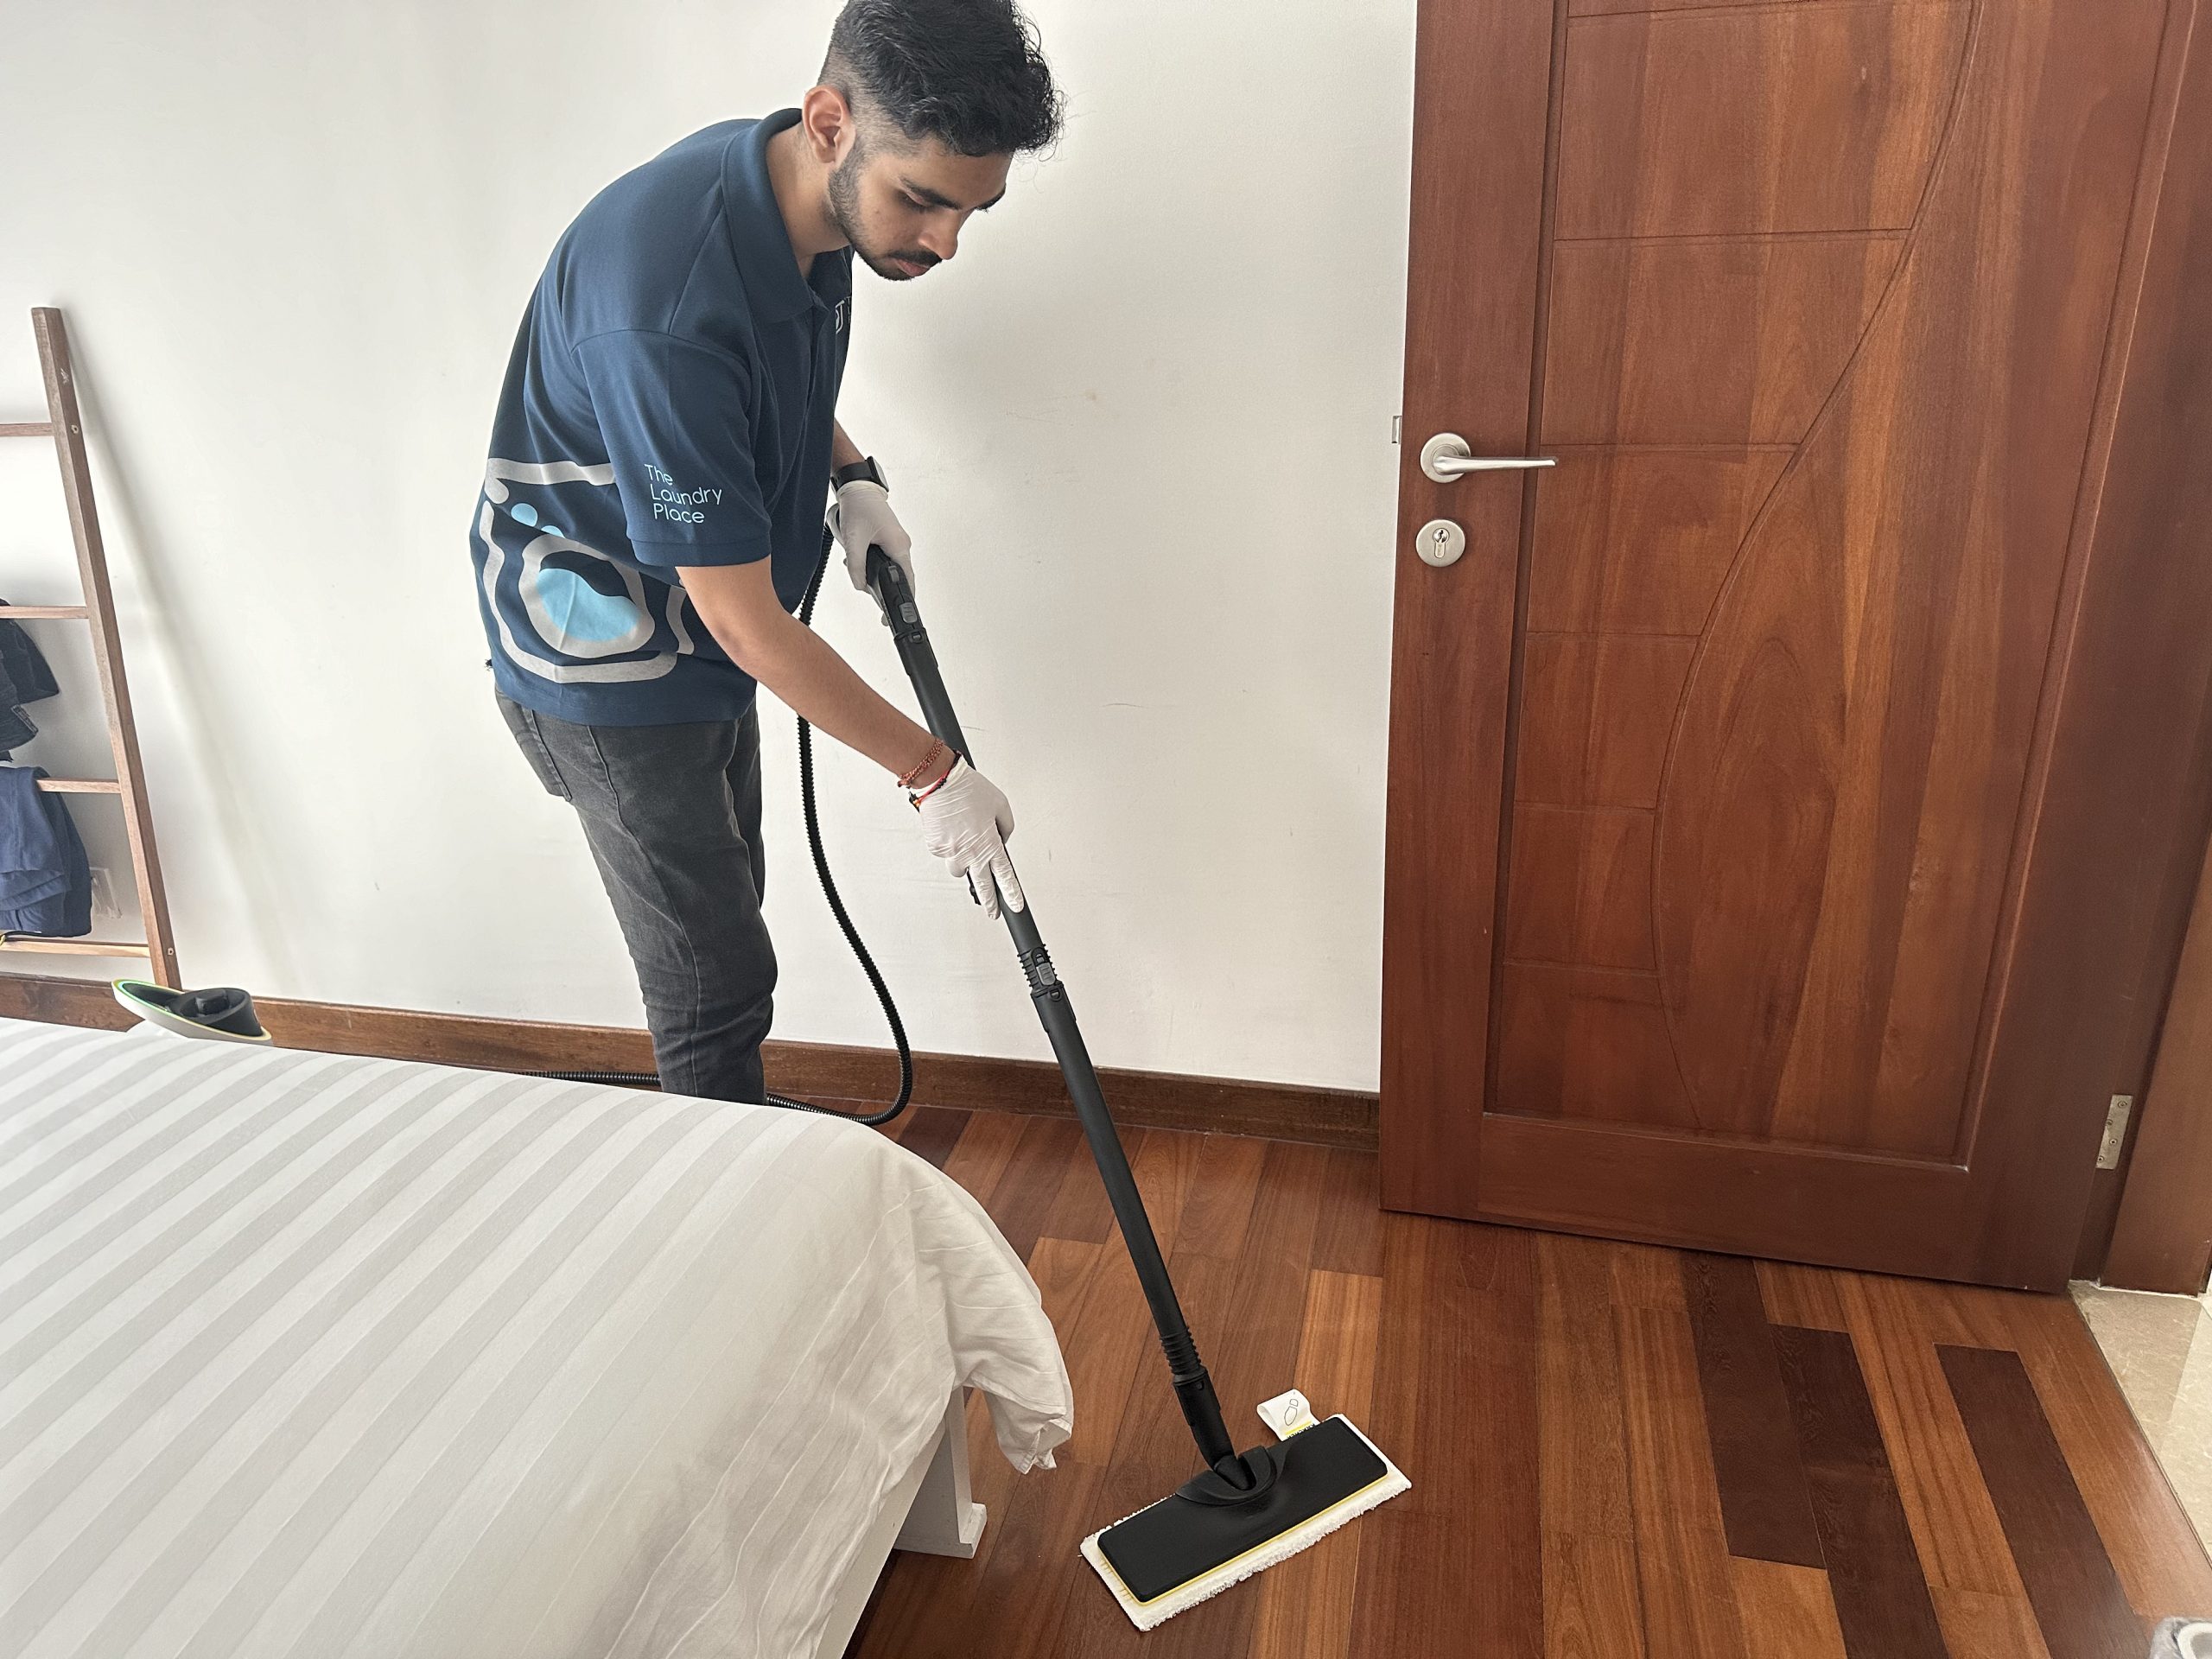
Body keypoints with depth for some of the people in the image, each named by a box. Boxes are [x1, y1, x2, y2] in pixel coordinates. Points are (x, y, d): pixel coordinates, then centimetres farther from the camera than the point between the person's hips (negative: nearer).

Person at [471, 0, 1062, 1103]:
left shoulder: (805, 203, -8)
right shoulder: (668, 310, -36)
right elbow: (747, 623, -30)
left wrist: (850, 477, -2)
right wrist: (932, 773, -23)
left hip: (697, 644, 9)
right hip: (606, 671, -9)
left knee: (721, 924, 22)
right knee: (715, 982, -1)